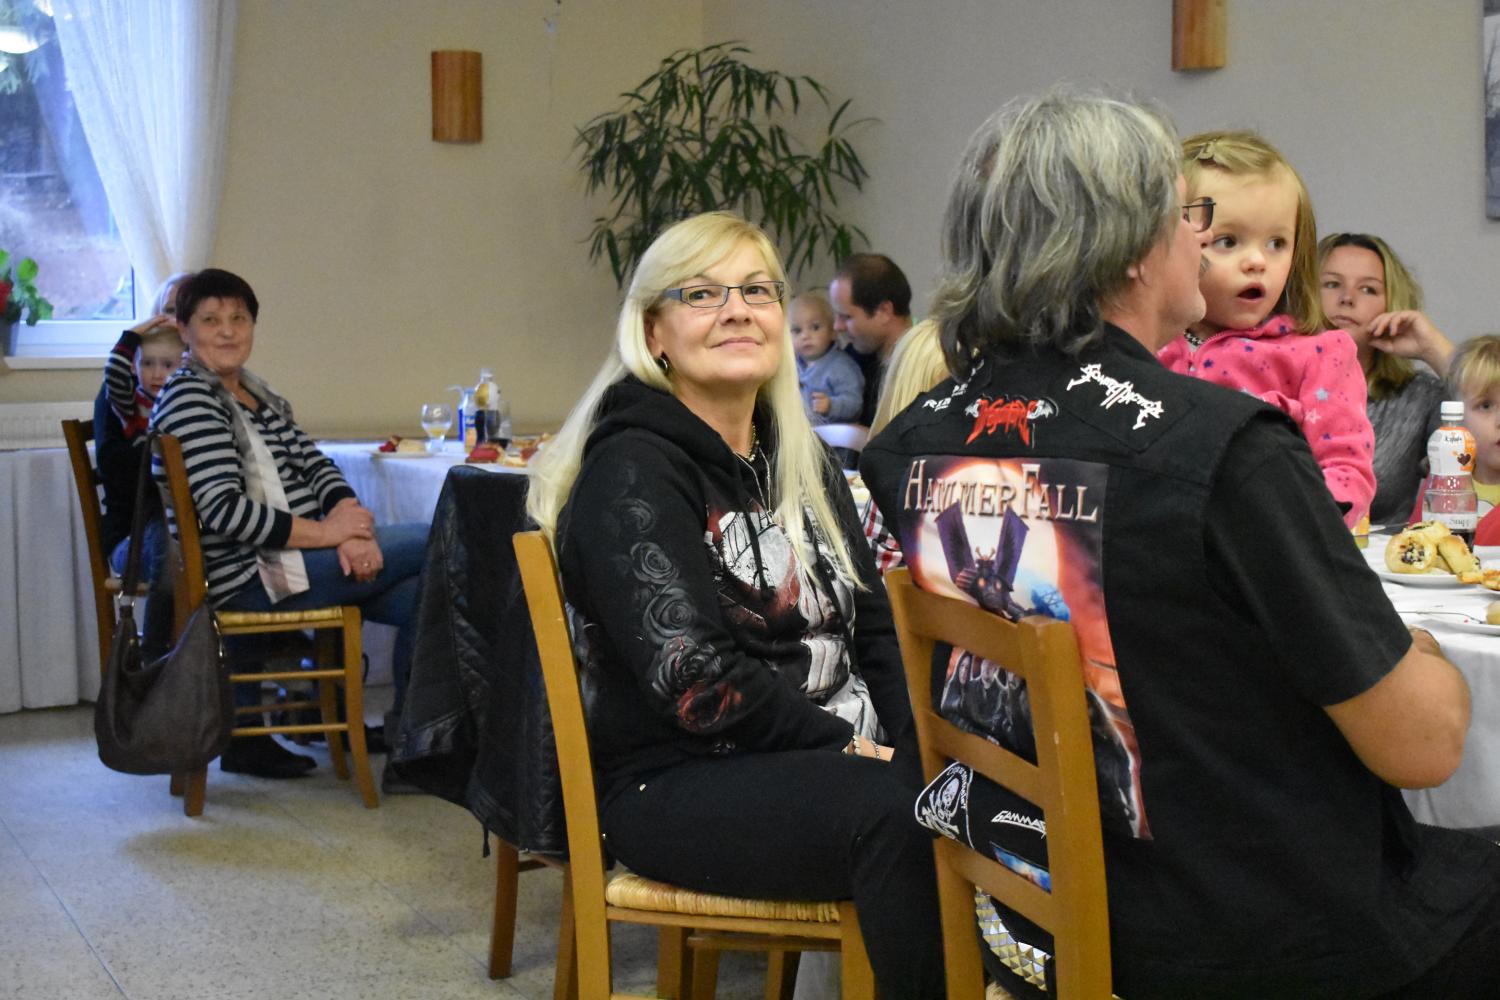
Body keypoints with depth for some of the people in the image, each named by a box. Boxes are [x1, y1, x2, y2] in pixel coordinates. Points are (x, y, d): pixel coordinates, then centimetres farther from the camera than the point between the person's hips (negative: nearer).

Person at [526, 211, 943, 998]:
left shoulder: (801, 459, 16)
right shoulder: (633, 473, -8)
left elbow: (873, 629, 11)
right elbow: (696, 681, -17)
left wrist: (910, 746, -5)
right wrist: (850, 747, -15)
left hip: (826, 761, 7)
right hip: (682, 787, -7)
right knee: (897, 812, -32)